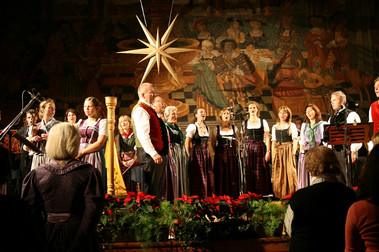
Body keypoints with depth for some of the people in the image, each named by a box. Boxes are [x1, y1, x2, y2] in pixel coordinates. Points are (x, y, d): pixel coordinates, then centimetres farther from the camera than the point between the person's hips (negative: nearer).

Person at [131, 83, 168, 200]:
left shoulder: (148, 109, 20)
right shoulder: (140, 110, -13)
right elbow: (143, 135, -22)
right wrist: (153, 154, -26)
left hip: (157, 152, 10)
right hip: (149, 154, -10)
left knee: (160, 185, 14)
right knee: (151, 187, -7)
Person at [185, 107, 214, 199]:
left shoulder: (207, 127, 13)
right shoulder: (192, 127, -6)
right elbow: (187, 144, -6)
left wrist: (207, 152, 13)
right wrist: (189, 156, -7)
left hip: (206, 154, 6)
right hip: (196, 154, -6)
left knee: (208, 177, 3)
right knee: (198, 179, -6)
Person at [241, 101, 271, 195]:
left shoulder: (263, 122, 7)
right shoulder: (244, 123, 11)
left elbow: (267, 138, 4)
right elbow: (242, 139, 10)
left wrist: (268, 151, -5)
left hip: (260, 148, -1)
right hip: (248, 149, 1)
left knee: (260, 172, -4)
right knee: (250, 173, -2)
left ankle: (262, 194, 2)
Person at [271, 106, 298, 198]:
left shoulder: (292, 126, 6)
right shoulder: (275, 127, 15)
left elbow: (295, 140, 0)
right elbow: (274, 141, 12)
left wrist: (293, 152, -12)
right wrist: (273, 154, 1)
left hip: (288, 150, -3)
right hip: (278, 151, 3)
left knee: (289, 172, -8)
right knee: (278, 173, 0)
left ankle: (291, 194, -3)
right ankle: (279, 196, 6)